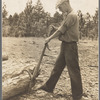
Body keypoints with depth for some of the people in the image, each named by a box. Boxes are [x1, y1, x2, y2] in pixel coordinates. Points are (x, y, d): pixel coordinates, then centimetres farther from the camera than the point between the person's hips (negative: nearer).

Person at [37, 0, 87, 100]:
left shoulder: (72, 15, -16)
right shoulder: (68, 16, 17)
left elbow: (60, 31, -14)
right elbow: (62, 29, 13)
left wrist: (49, 38, -4)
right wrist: (64, 17, 8)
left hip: (70, 46, -10)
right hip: (65, 45, 10)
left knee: (73, 70, -3)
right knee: (57, 67, 16)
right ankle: (49, 87, 29)